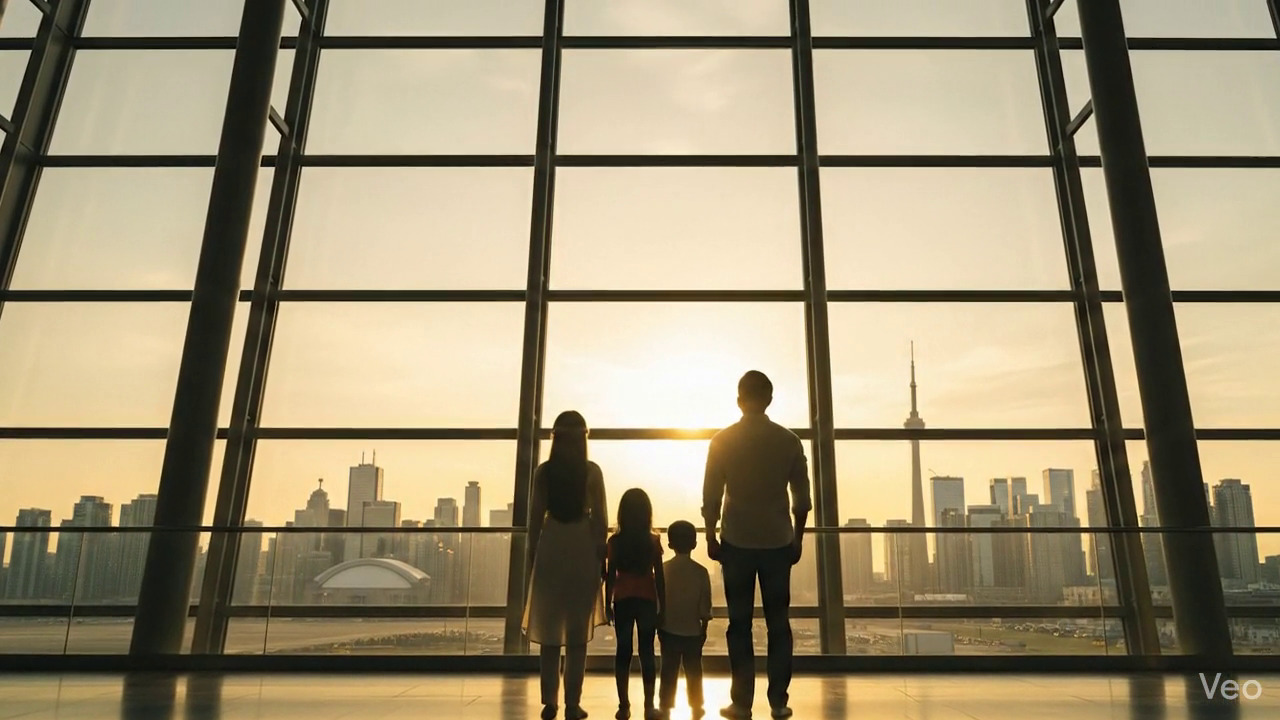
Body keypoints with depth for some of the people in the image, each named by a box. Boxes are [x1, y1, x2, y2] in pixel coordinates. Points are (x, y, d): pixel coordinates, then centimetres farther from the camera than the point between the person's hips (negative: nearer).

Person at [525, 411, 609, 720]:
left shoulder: (543, 471, -2)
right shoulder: (592, 471, -4)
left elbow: (535, 517, 0)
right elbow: (600, 517, -3)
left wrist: (533, 554, 7)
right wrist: (602, 553, 5)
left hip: (551, 548, 1)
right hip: (582, 549, -1)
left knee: (549, 630, 10)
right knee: (577, 632, 6)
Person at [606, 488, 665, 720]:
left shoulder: (615, 542, -5)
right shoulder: (653, 541, -6)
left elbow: (610, 576, -2)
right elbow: (659, 576, -4)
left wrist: (608, 603, 8)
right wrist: (662, 605, 4)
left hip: (623, 601, 0)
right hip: (647, 601, 0)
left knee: (623, 651, 7)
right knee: (647, 651, 6)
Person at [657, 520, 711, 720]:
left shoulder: (663, 569, -9)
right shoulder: (701, 572, -11)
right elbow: (705, 607, -7)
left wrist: (658, 624, 10)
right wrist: (704, 628, 7)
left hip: (668, 629, 0)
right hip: (693, 630, 0)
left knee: (669, 670, 10)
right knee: (693, 671, 13)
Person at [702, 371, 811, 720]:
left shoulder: (723, 440, -4)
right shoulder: (789, 440, 0)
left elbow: (711, 497, -4)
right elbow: (802, 499, 2)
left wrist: (711, 538, 6)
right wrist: (797, 539, 12)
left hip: (737, 543, -1)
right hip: (778, 543, 1)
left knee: (740, 625, 6)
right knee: (778, 623, 10)